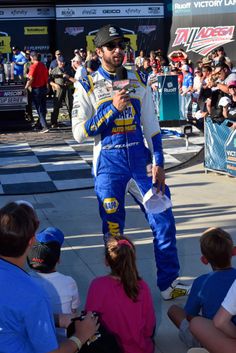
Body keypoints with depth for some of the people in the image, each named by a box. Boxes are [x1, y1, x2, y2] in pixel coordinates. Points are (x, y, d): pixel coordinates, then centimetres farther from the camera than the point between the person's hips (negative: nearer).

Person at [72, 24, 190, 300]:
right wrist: (112, 108, -18)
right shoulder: (87, 87, -3)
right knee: (113, 226, 6)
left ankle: (169, 283, 12)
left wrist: (158, 162, -1)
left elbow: (151, 124, 7)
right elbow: (79, 133, -9)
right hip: (109, 161, -2)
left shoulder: (139, 80, 6)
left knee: (163, 220, -1)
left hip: (140, 154, 2)